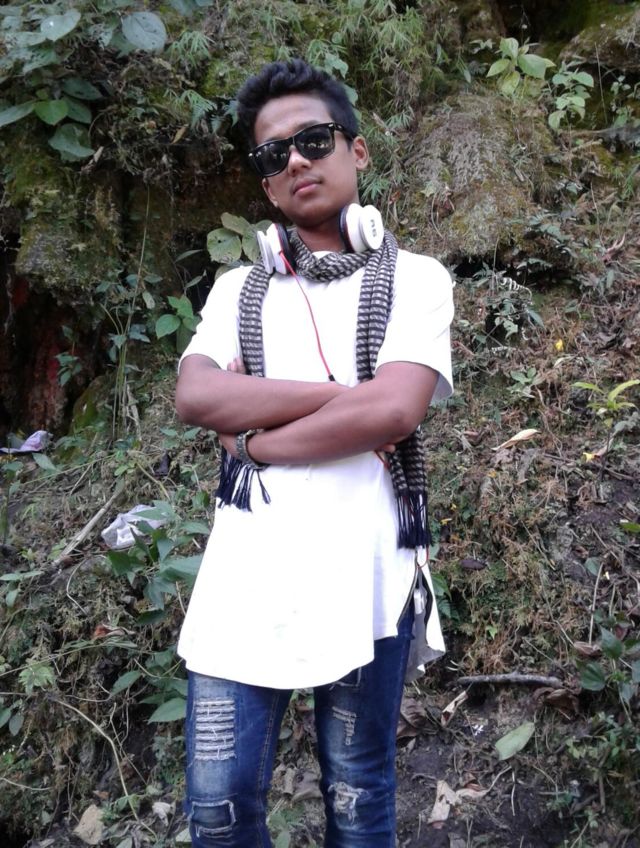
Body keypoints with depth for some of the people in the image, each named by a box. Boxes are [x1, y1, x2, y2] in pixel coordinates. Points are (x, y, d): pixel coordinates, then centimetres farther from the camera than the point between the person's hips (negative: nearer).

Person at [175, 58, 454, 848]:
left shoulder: (413, 277, 5)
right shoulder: (238, 289, 15)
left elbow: (395, 410, -12)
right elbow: (195, 396, -4)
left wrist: (256, 436, -5)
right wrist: (344, 391, -10)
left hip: (364, 572, -2)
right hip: (246, 572, 3)